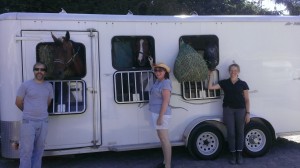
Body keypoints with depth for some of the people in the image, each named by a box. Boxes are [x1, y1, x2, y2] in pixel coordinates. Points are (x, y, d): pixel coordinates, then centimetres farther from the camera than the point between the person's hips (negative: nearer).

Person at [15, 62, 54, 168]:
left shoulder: (48, 86, 8)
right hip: (28, 122, -4)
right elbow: (18, 102, 4)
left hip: (43, 122, 4)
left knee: (39, 150, 10)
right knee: (26, 150, -6)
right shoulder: (26, 85, -4)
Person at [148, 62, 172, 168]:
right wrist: (153, 65, 21)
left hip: (161, 114, -10)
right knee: (162, 139, 16)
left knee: (165, 140, -6)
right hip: (156, 113, 10)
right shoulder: (158, 81, 12)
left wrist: (160, 117, -24)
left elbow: (166, 101, -22)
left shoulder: (165, 83, -16)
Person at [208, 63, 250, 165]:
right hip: (228, 110, 0)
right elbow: (210, 87, 0)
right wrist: (211, 74, 0)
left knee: (240, 132, 6)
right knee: (231, 133, 2)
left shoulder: (243, 84, 2)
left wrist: (248, 113, -3)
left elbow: (247, 100, 3)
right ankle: (233, 154, 13)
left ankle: (239, 154, 16)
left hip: (240, 110, 0)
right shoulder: (224, 83, 5)